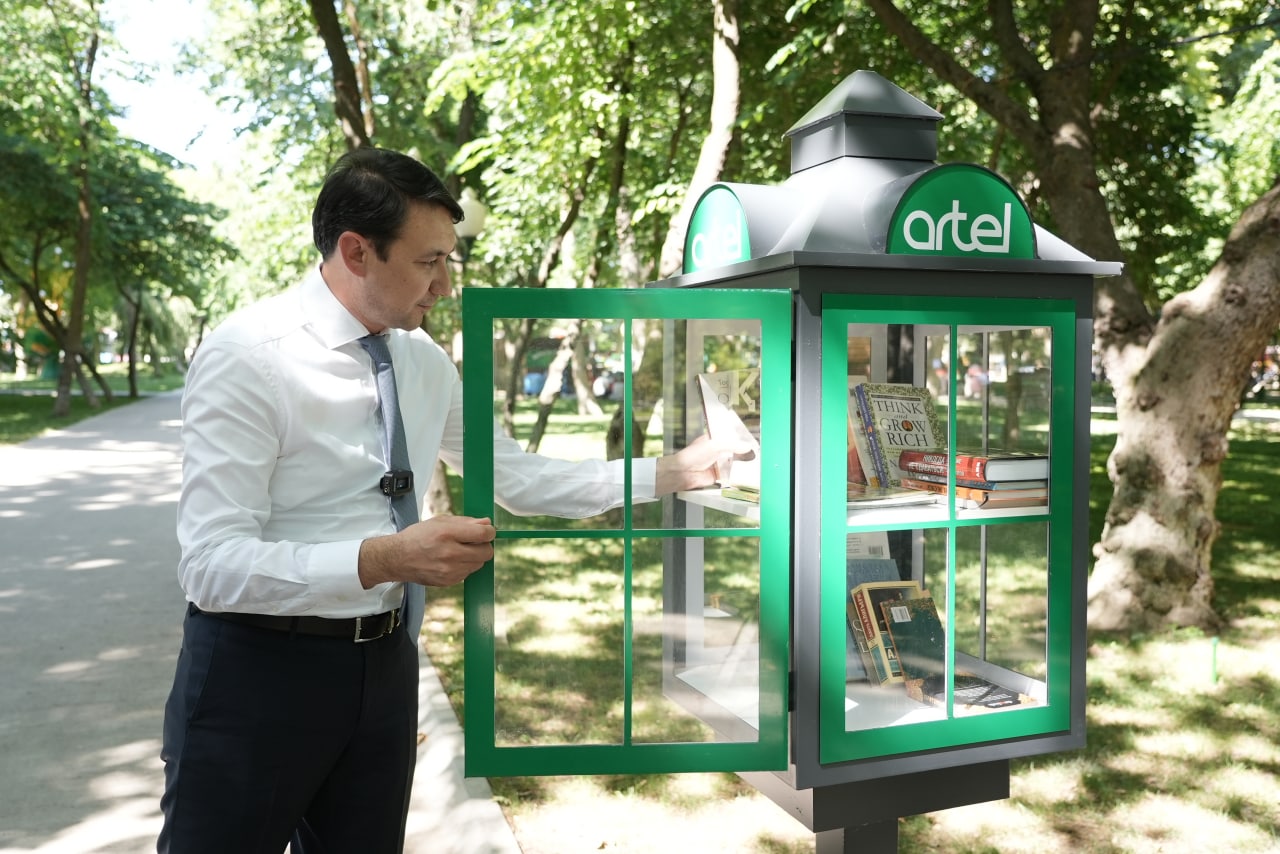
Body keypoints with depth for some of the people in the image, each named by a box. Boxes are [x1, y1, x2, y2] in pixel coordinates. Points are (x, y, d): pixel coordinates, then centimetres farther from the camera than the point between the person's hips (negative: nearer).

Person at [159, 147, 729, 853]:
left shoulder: (426, 363, 3)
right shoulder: (247, 356, -17)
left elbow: (517, 478, 10)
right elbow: (212, 564, -22)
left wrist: (672, 473, 7)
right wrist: (383, 559, -34)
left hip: (384, 663, 6)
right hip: (256, 668, -6)